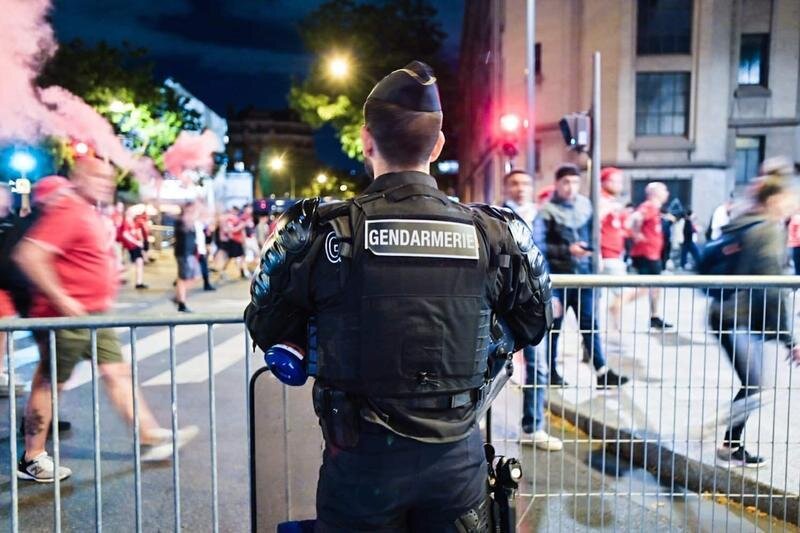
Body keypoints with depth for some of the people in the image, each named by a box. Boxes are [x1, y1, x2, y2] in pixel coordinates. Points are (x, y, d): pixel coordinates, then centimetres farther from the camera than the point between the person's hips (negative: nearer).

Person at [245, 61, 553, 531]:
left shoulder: (319, 231, -14)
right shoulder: (495, 233, -8)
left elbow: (266, 329, -1)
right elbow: (535, 325, 8)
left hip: (361, 458, -1)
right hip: (458, 456, 2)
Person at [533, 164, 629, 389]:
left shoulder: (585, 204, 8)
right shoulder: (547, 211, -8)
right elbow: (537, 244, -15)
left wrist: (594, 254, 9)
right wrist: (567, 250, -18)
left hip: (583, 274, 4)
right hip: (557, 276, -4)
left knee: (590, 323, 4)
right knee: (553, 325, 7)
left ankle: (602, 372, 6)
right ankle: (551, 372, 20)